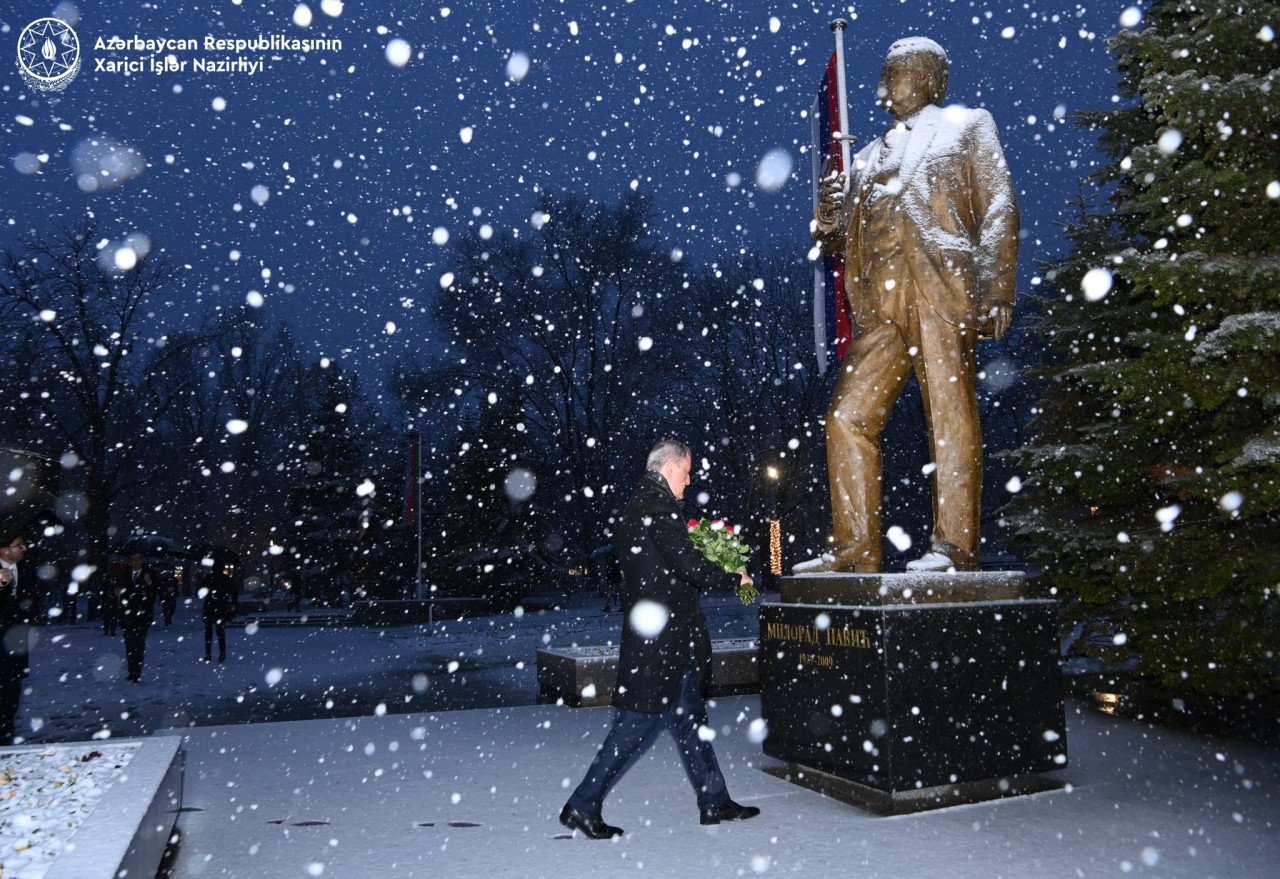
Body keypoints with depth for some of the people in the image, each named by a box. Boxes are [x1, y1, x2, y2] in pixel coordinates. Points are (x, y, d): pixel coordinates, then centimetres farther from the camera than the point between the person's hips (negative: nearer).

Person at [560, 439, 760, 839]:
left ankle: (714, 801, 27)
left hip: (658, 635, 10)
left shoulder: (636, 505, 14)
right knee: (638, 723, -3)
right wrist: (734, 578, -6)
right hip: (660, 638, -10)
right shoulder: (658, 504, -16)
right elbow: (688, 566, -21)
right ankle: (583, 805, 5)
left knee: (689, 716, 16)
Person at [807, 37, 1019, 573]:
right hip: (881, 304, 5)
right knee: (848, 416, -3)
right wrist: (830, 212, 2)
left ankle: (955, 545, -3)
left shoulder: (966, 127, 16)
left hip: (940, 292, -5)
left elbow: (998, 211, 3)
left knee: (950, 415, -7)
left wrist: (995, 289, -10)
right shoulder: (872, 155, 30)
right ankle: (856, 549, 2)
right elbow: (838, 237, 26)